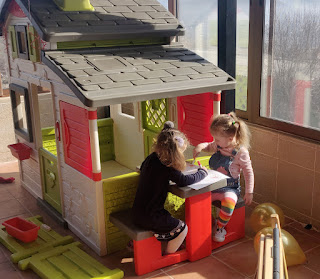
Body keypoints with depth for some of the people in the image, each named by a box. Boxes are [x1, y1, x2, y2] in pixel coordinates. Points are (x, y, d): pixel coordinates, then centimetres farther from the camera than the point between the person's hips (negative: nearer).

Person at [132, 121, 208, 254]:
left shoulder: (151, 158, 2)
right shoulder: (167, 168, -22)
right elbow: (184, 180, -22)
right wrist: (202, 172, -4)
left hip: (137, 213, 9)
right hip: (149, 217, -8)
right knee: (182, 228, 2)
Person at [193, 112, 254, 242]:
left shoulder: (241, 152, -14)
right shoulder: (218, 146, 0)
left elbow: (248, 172, -7)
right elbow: (209, 146, 24)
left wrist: (249, 192, -8)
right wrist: (201, 146, -1)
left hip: (230, 188, -5)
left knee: (229, 202, -35)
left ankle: (220, 227, -8)